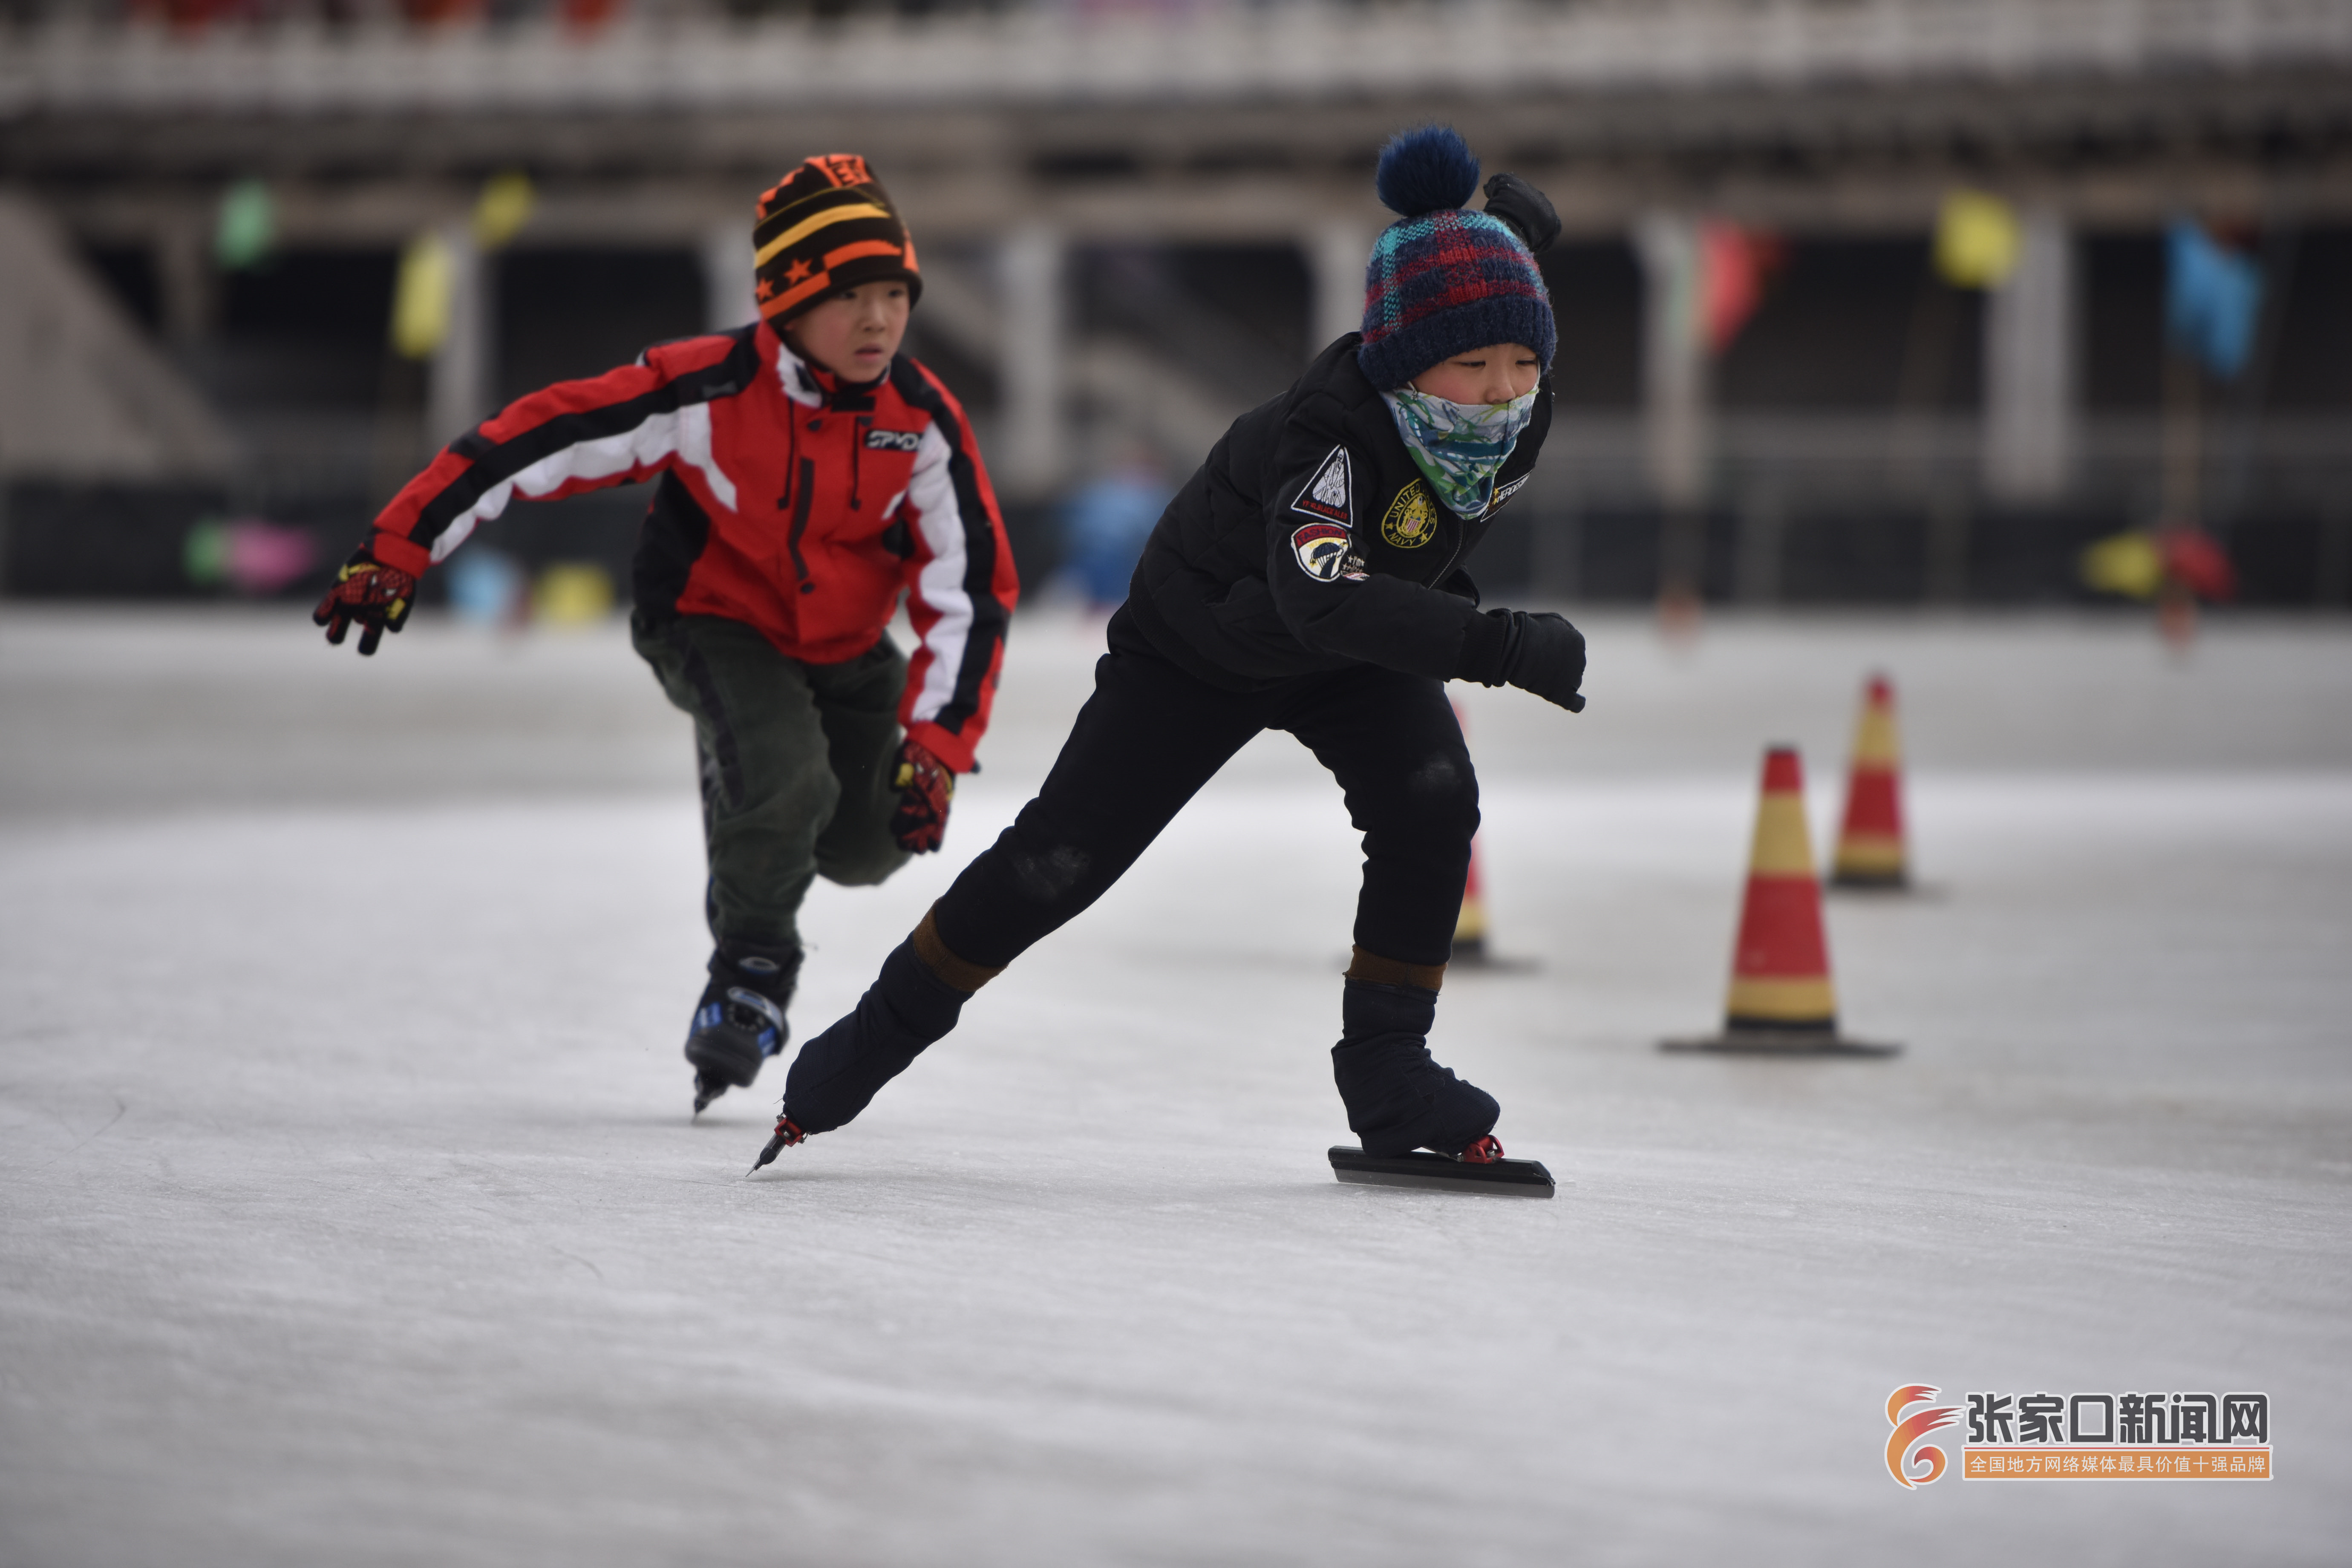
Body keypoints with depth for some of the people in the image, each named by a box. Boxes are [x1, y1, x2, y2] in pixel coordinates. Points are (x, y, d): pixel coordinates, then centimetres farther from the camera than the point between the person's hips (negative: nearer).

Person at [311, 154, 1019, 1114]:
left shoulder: (923, 421, -19)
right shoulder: (705, 390, -29)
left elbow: (974, 591, -14)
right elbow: (535, 441, -25)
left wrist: (936, 746, -22)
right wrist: (398, 552, -25)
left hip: (845, 648, 4)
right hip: (713, 626, -4)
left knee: (866, 845, -4)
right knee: (786, 780, -30)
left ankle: (755, 826, 34)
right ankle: (751, 967, 0)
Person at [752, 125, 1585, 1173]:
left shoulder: (1520, 406, -24)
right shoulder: (1331, 435, -44)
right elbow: (1322, 598, -63)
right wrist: (1498, 645, -71)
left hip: (1361, 656, 5)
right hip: (1201, 643, -5)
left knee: (1434, 802, -22)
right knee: (1057, 861, -1)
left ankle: (1386, 1066, -10)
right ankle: (878, 1037, 19)